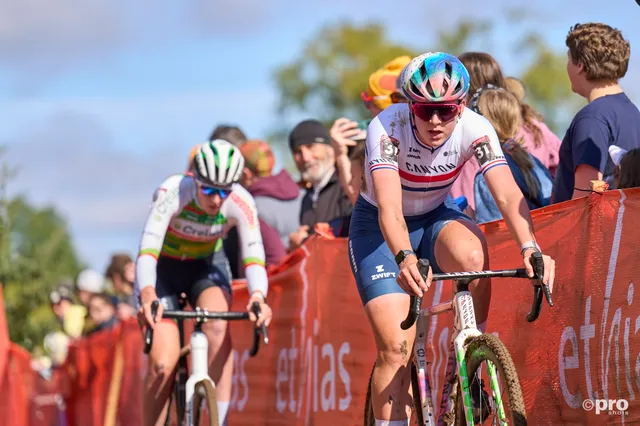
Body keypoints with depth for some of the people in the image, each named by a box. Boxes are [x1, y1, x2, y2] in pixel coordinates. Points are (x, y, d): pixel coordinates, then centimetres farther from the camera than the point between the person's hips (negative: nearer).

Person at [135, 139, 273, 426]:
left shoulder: (241, 203, -25)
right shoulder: (172, 192, -32)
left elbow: (253, 255, -32)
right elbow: (147, 250, -40)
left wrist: (258, 296, -53)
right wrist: (147, 295, -58)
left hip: (207, 265, 1)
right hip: (163, 267, -1)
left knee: (218, 326, -30)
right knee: (163, 362, -17)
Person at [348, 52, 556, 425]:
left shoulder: (474, 128, -23)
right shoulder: (388, 128, -30)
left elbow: (508, 193, -35)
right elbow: (389, 205, -42)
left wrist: (530, 248, -53)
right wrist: (405, 258, -61)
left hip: (436, 217, 2)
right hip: (380, 229, -2)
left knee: (472, 254, -34)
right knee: (396, 348, -17)